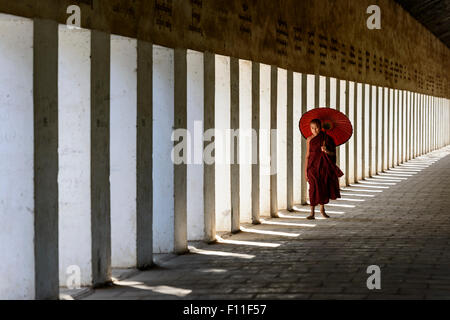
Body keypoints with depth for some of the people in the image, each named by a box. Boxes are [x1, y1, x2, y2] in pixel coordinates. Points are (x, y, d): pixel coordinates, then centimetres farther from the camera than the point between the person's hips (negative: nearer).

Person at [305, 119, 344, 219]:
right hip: (313, 166, -1)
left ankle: (322, 209, 30)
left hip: (324, 166, 1)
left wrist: (326, 151, -19)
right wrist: (306, 171, 2)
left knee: (324, 187, 8)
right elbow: (307, 155, 4)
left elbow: (333, 153, 3)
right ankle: (312, 212, -6)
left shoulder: (327, 138, 0)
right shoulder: (309, 140, 0)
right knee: (314, 188, -9)